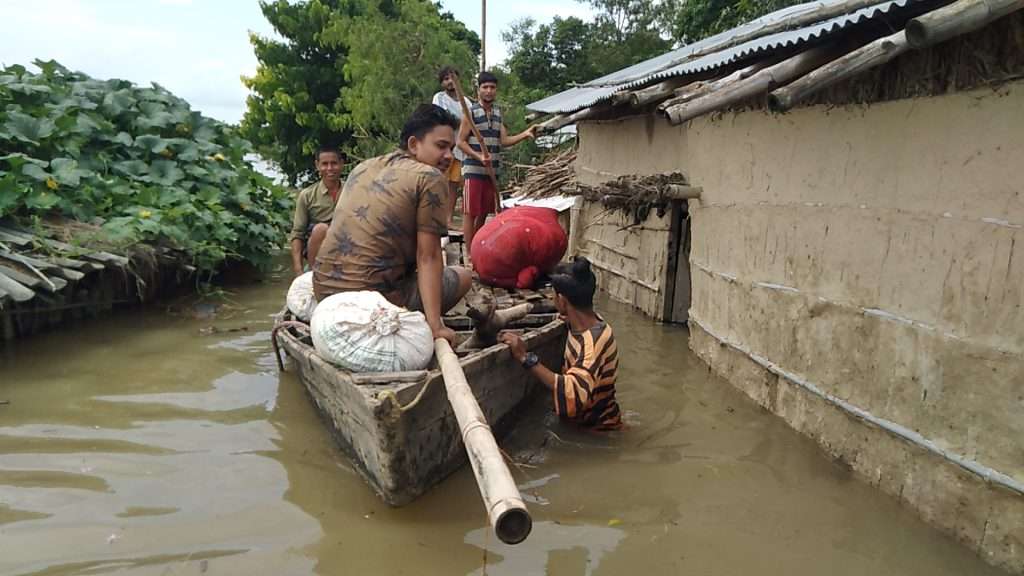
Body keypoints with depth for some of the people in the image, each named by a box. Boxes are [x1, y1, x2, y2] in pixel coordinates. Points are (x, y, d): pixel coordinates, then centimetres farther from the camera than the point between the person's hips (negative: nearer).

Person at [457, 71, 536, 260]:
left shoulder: (498, 112, 12)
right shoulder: (471, 112, -7)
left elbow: (504, 140, 6)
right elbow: (461, 141, -8)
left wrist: (524, 134, -8)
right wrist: (479, 156, -22)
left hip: (492, 171, 6)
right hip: (473, 170, -6)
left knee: (484, 212, 13)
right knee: (470, 213, -3)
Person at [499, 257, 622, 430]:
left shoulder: (594, 341, -32)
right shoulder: (588, 321, -6)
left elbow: (573, 396, -46)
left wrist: (526, 358, -42)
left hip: (598, 429, -7)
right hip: (584, 419, 7)